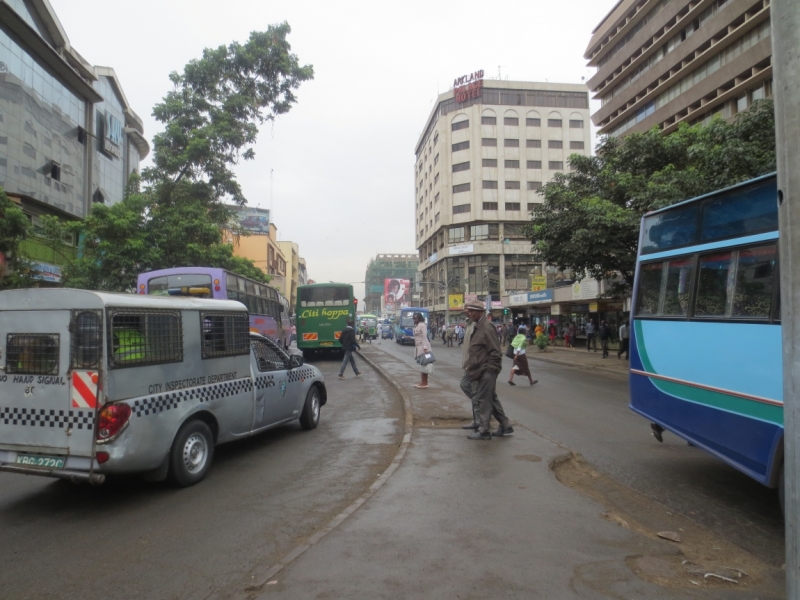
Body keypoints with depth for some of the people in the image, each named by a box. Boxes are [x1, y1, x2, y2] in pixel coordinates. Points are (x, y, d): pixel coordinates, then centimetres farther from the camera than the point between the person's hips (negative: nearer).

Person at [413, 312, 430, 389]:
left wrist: (425, 348, -23)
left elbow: (424, 337, -17)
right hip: (418, 347, 9)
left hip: (423, 347, -9)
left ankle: (425, 383, -3)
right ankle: (422, 381, 14)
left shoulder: (422, 325, -11)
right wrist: (416, 348, 18)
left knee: (424, 364, -6)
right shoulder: (416, 326, 16)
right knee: (421, 364, 10)